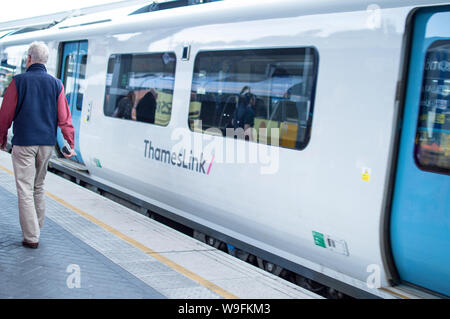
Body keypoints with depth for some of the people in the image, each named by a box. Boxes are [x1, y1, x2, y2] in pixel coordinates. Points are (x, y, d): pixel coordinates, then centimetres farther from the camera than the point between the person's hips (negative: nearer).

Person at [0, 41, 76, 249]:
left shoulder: (18, 82, -5)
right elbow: (64, 117, 1)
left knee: (25, 189, -1)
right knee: (39, 187, 17)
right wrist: (70, 143, 4)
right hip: (47, 143, 4)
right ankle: (36, 228, 26)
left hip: (23, 142, -4)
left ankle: (31, 237, -2)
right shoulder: (56, 84, 4)